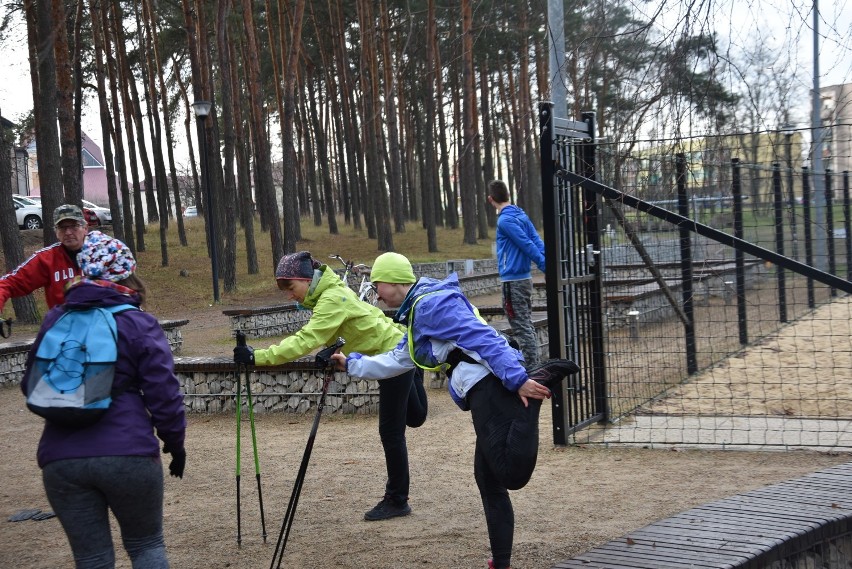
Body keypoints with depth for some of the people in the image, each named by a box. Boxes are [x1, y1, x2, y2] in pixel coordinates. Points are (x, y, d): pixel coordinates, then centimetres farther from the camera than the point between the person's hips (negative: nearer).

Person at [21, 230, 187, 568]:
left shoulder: (54, 321, 7)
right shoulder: (139, 325, -3)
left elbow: (30, 386, 16)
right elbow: (163, 394, -7)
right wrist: (175, 443, 7)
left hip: (61, 458, 3)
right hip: (128, 453, -3)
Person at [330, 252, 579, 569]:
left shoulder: (431, 303, -6)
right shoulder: (418, 314, 27)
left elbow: (482, 338, -16)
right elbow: (394, 362, 42)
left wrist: (517, 379, -24)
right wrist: (351, 364, 47)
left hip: (491, 387, -10)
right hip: (486, 392, 10)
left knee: (512, 473, -24)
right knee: (489, 481, 12)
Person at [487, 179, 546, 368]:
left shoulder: (505, 220, -14)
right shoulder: (522, 216, 12)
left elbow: (528, 245, -18)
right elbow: (538, 243, 5)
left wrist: (545, 267, -15)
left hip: (513, 281, -9)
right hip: (525, 278, 9)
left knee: (522, 328, -6)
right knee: (527, 326, 16)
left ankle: (532, 367, -6)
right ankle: (536, 362, 20)